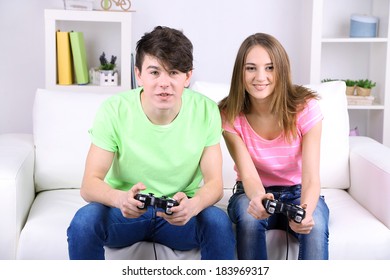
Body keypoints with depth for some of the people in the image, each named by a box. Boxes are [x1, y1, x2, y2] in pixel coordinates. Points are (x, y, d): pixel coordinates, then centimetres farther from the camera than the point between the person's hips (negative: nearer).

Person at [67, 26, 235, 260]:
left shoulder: (206, 111, -12)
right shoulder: (114, 111, -15)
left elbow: (214, 182, -12)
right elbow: (89, 184, -17)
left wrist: (192, 205, -36)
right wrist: (121, 199, -41)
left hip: (179, 213, 1)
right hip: (124, 211, 0)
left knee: (219, 221, -29)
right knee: (84, 220, -30)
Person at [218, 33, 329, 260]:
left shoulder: (305, 107, -18)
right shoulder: (230, 115, -15)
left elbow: (311, 177, -24)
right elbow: (248, 174, -23)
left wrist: (305, 212, -48)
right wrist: (258, 198, -50)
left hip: (297, 192, 0)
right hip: (253, 192, 0)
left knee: (315, 225, -33)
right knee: (249, 216, -35)